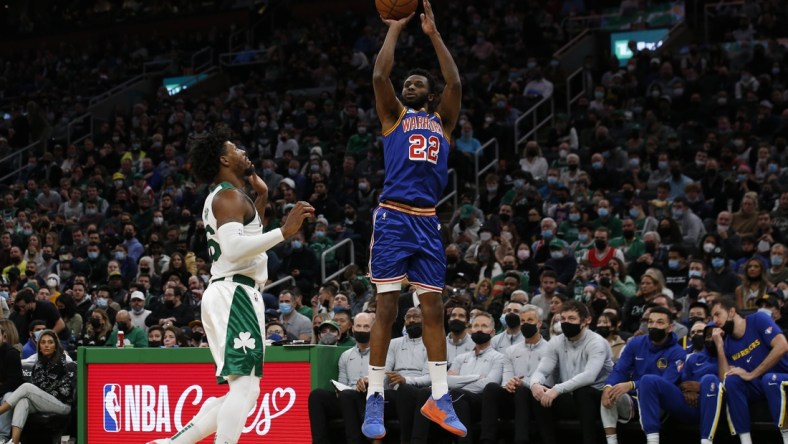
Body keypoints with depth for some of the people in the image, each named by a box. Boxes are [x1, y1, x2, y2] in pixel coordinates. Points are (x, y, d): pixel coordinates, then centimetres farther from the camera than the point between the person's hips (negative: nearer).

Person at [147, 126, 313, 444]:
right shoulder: (229, 196, -9)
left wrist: (262, 197, 31)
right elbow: (233, 247, -25)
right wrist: (284, 231, -25)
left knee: (243, 391, 12)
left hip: (231, 296, 10)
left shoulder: (223, 197, 22)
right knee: (245, 385, -17)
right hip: (234, 295, -10)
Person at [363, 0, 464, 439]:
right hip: (394, 217, -3)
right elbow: (380, 76, -3)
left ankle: (440, 397, 10)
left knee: (434, 309, 5)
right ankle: (375, 399, -4)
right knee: (387, 308, -7)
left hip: (428, 222, 3)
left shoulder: (442, 120, 19)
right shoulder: (394, 115, 12)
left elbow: (455, 83, 4)